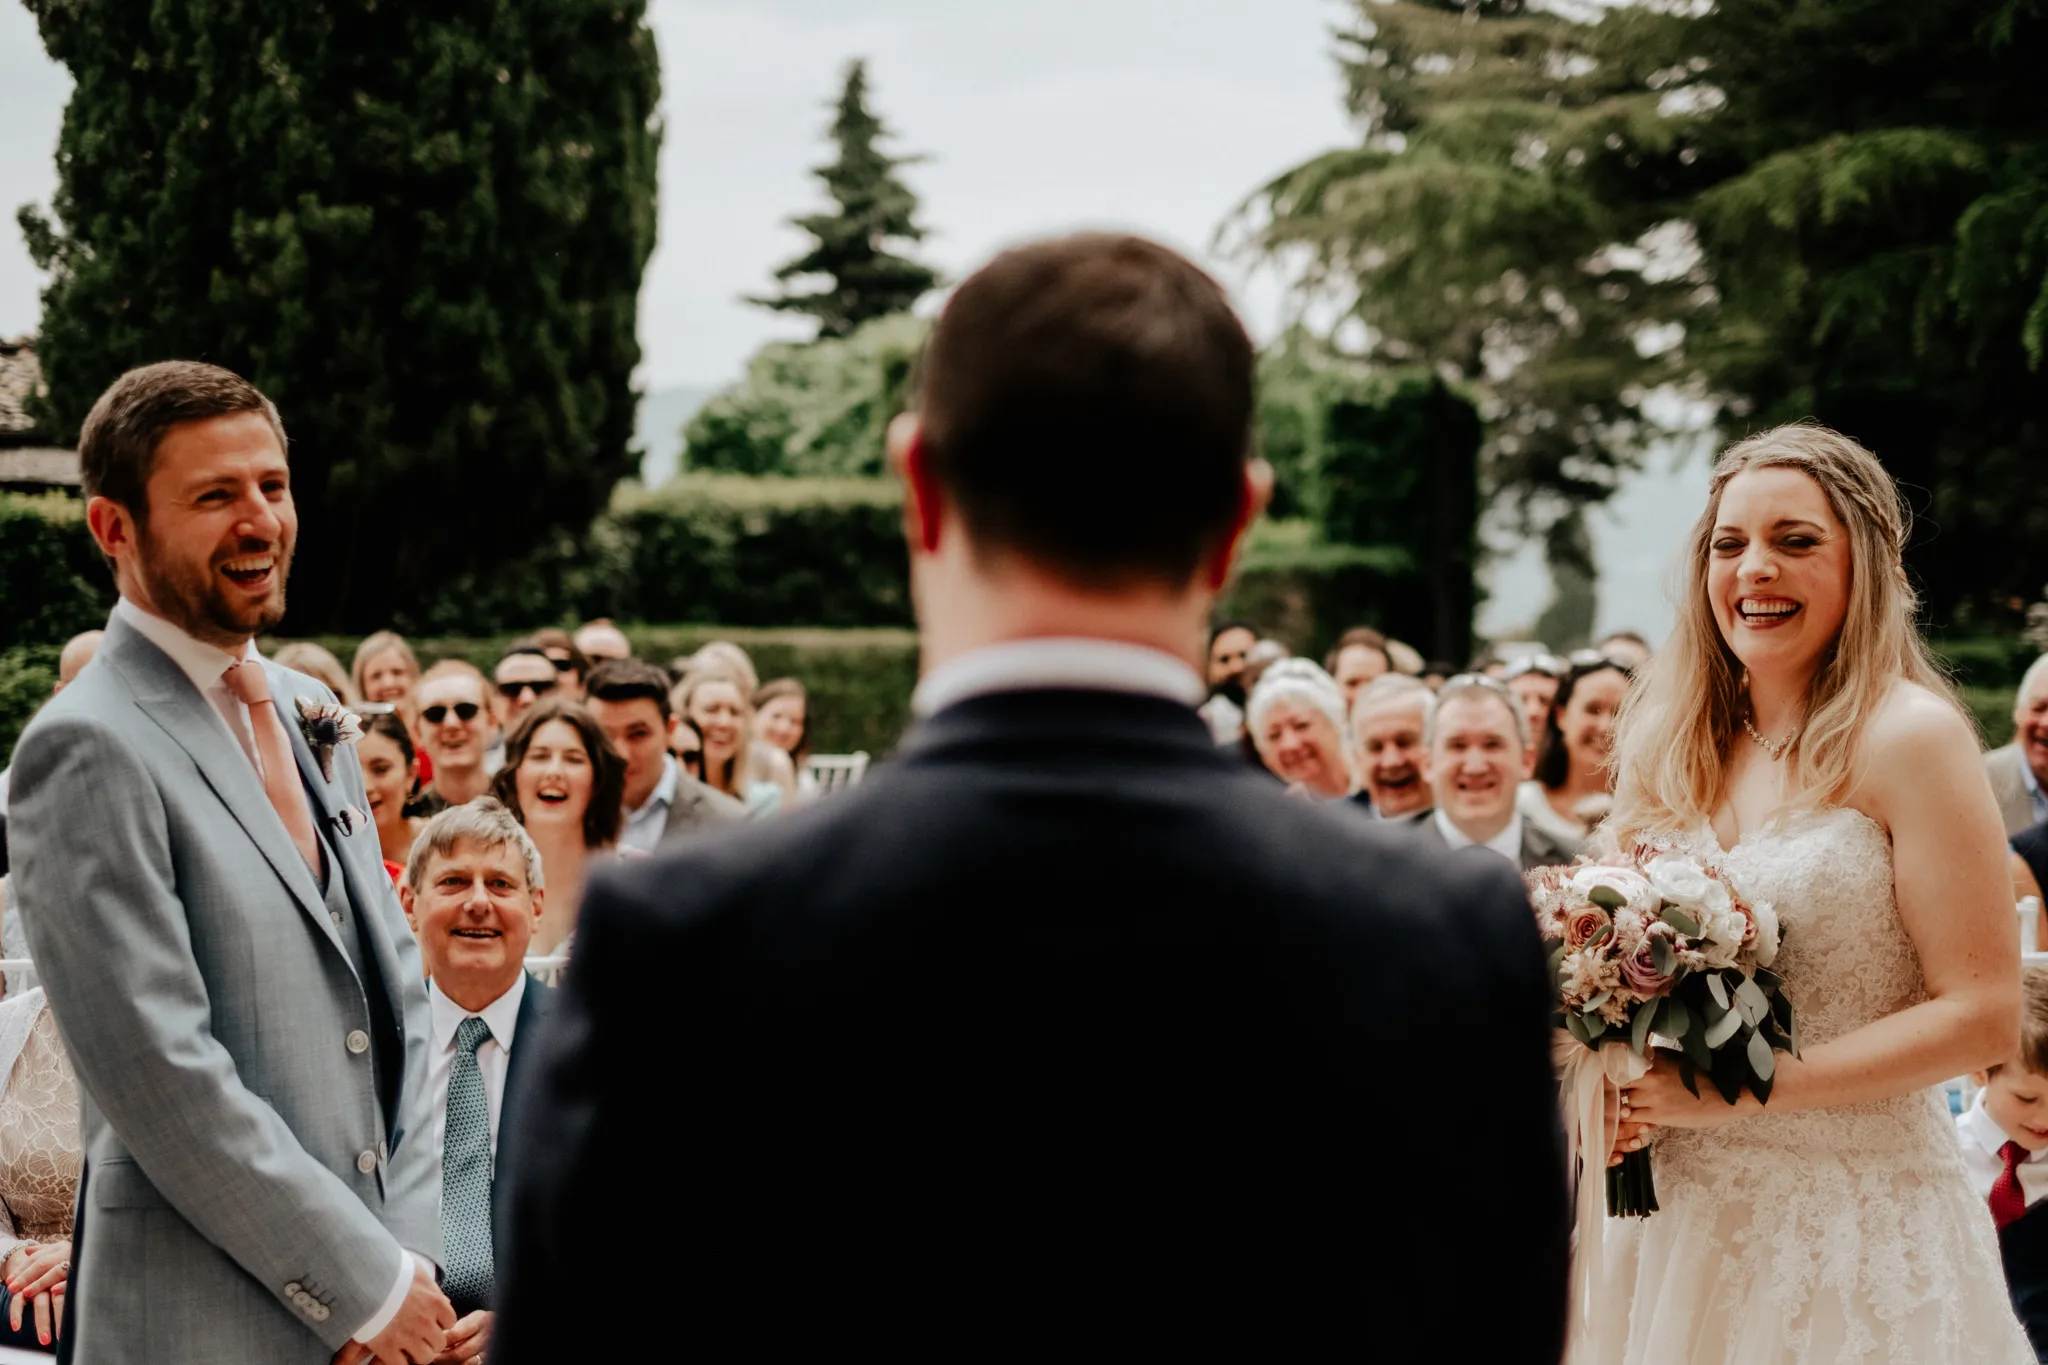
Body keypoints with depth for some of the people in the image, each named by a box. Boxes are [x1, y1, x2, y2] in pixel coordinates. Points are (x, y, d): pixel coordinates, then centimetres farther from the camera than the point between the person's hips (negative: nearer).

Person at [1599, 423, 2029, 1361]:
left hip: (1855, 1226, -5)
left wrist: (1739, 1089, -18)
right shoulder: (1674, 748, 6)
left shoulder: (1906, 735, -10)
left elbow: (1984, 1017, -14)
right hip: (1676, 1208, 5)